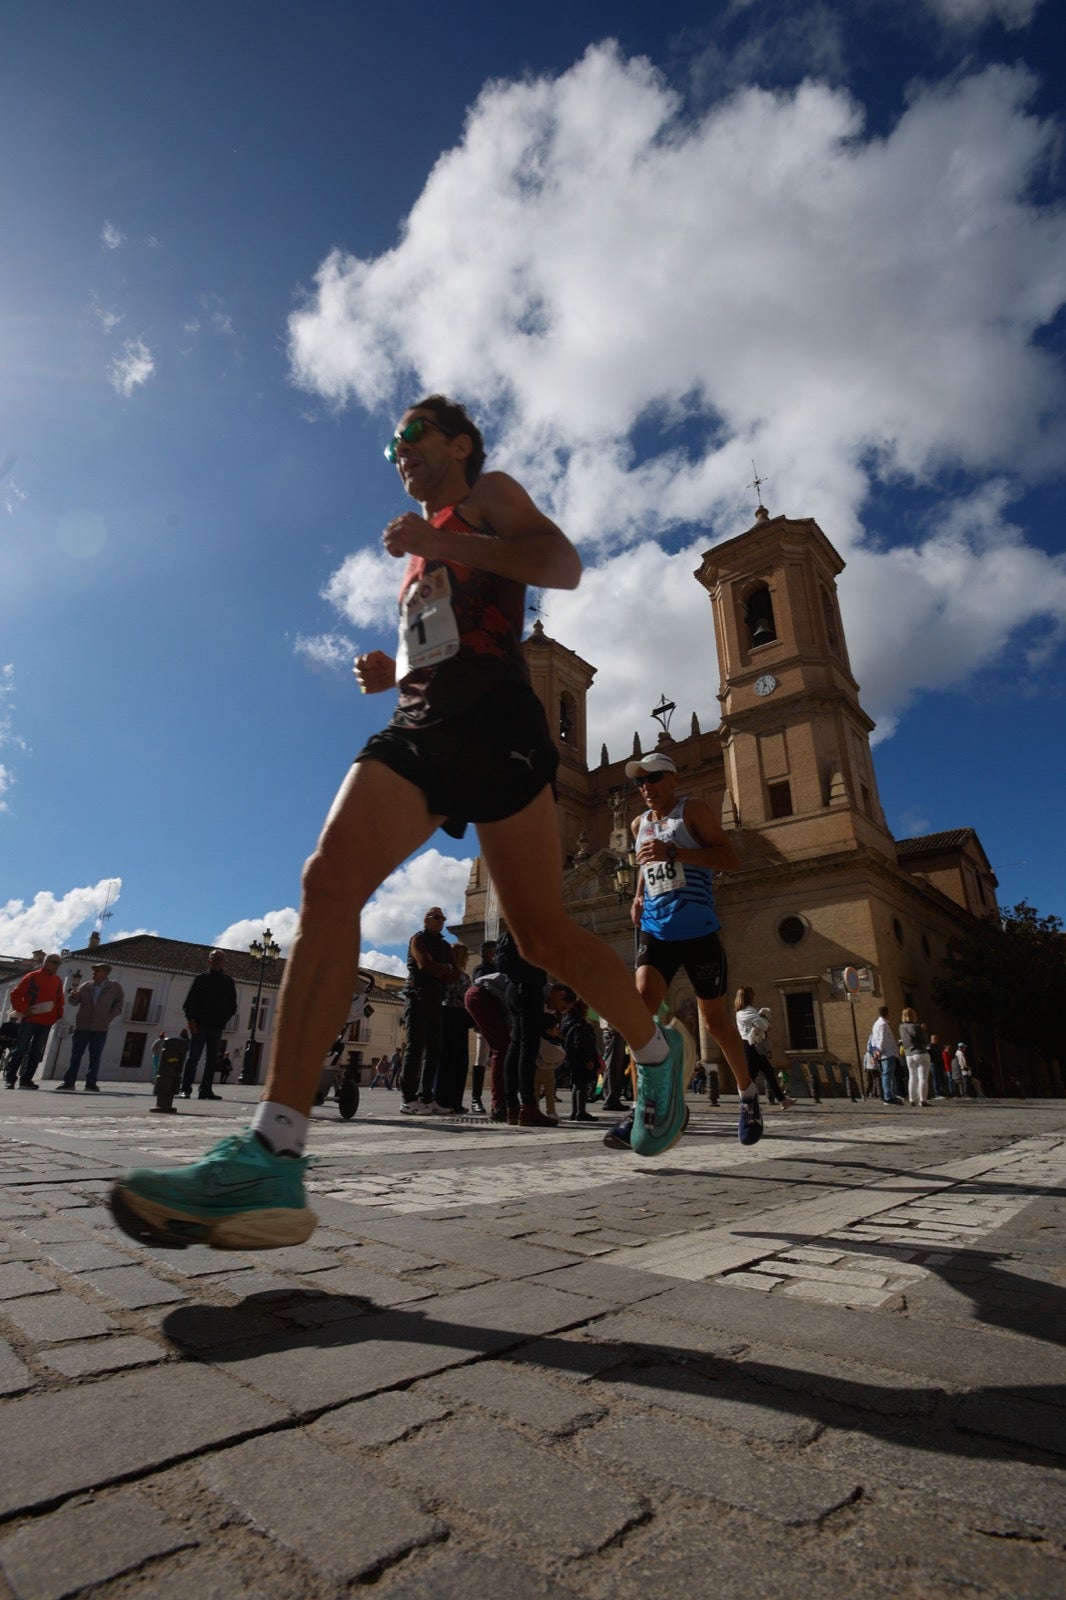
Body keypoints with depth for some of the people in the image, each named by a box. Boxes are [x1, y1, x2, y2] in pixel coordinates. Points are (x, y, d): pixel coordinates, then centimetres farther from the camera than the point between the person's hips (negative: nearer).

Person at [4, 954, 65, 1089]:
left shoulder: (58, 981, 13)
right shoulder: (32, 977, -2)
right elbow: (15, 994, -3)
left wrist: (58, 1015, 7)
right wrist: (23, 1010, -10)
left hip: (46, 1022, 5)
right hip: (29, 1020, -5)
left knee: (36, 1052, 5)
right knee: (20, 1049, -3)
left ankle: (25, 1079, 12)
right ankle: (9, 1078, 6)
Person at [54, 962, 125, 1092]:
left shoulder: (115, 987, 0)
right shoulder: (84, 986, 3)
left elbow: (120, 1003, 7)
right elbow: (75, 1002, 4)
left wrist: (110, 1017, -3)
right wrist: (73, 996, -19)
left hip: (100, 1028, -1)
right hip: (82, 1026, 1)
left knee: (95, 1057, 4)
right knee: (76, 1055, 5)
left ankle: (91, 1083, 10)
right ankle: (68, 1082, 11)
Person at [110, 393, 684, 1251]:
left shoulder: (489, 494, 15)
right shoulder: (421, 552, 35)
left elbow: (564, 564, -4)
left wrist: (442, 541, -10)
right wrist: (394, 673, 18)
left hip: (491, 716, -6)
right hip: (418, 723, 7)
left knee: (542, 934, -7)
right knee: (329, 880, -19)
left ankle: (656, 1050, 21)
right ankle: (275, 1152, -25)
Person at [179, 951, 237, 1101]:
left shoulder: (228, 981, 10)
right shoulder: (201, 978, 4)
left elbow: (232, 1005, 11)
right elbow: (190, 1001, -1)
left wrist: (224, 1019, -1)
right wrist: (191, 1019, -11)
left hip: (217, 1026, 3)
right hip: (200, 1025, -3)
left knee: (212, 1060, 4)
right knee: (193, 1057, -2)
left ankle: (206, 1090, 8)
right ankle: (186, 1089, 2)